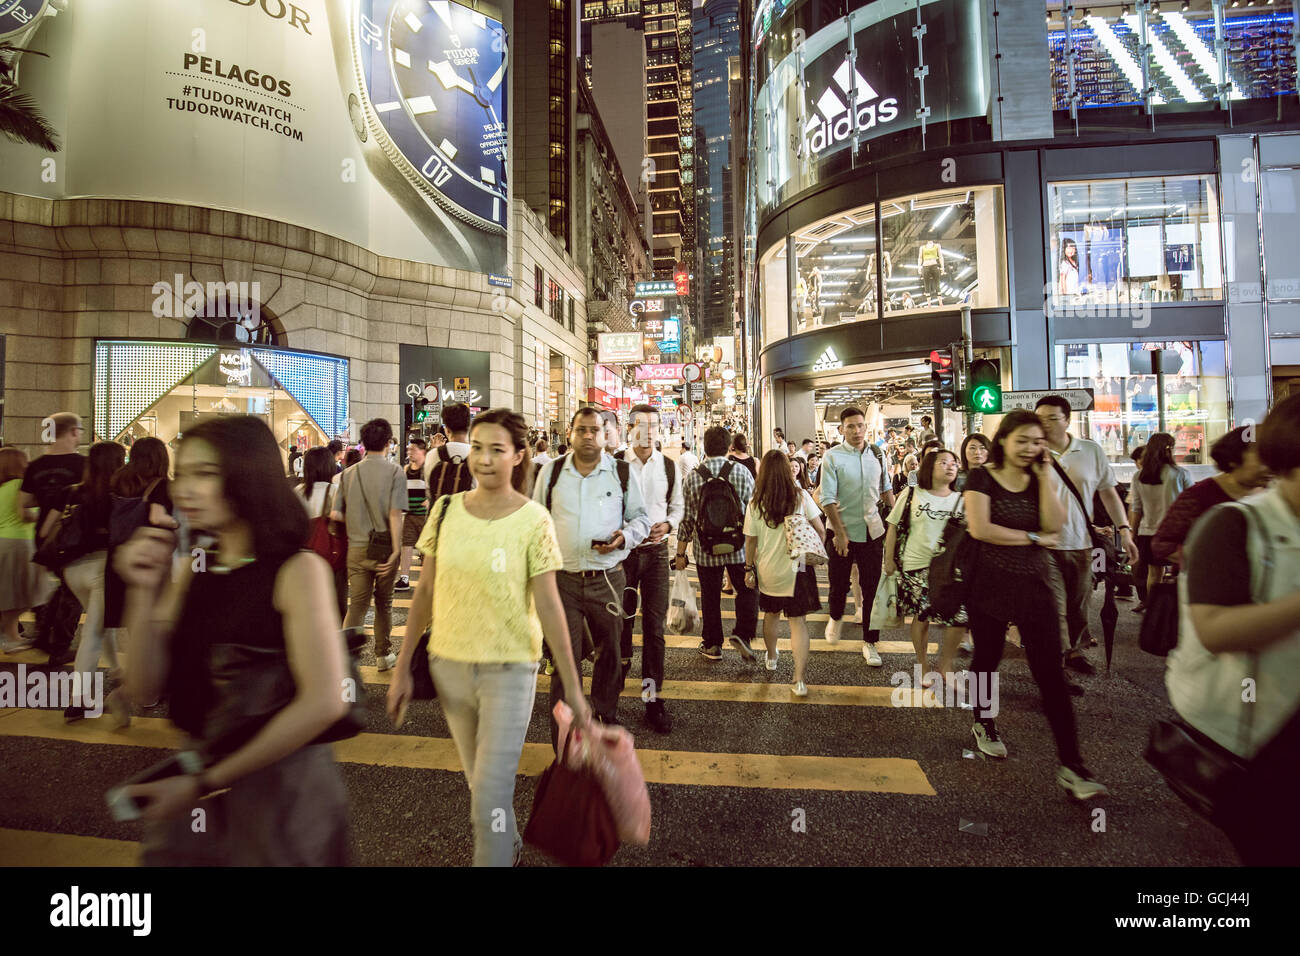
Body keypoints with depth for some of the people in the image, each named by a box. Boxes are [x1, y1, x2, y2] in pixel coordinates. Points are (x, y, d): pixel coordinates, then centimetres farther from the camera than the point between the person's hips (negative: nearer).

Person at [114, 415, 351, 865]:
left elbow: (323, 703, -23)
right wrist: (144, 591, -11)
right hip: (196, 767, 5)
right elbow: (145, 689, 0)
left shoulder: (297, 569, -18)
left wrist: (207, 783, -17)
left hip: (281, 785, -5)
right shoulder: (192, 568, 2)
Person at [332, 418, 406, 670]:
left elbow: (335, 514, 1)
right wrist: (396, 550, -13)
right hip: (385, 546, -2)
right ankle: (383, 655, 26)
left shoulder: (349, 473, 3)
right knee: (384, 603, 13)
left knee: (357, 604, 9)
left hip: (357, 547, 2)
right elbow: (395, 514, -16)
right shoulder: (394, 471, -9)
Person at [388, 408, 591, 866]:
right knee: (480, 780, 23)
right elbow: (424, 592, 3)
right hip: (448, 664, 5)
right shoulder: (446, 510, -3)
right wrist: (403, 668, 5)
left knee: (489, 796, -2)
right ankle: (509, 843, 51)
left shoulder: (533, 521, -13)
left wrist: (573, 688, -10)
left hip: (509, 669, -4)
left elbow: (549, 606, -11)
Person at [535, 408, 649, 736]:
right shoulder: (551, 471, 4)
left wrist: (625, 536, -13)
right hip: (562, 580, 0)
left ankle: (606, 715, 42)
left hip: (607, 579, 1)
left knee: (610, 653, 16)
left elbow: (641, 517, 9)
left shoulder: (622, 472, 1)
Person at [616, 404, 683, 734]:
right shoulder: (615, 464, -4)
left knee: (655, 625, 3)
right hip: (622, 549, -1)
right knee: (621, 620, 11)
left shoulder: (669, 466, 4)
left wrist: (666, 525, -7)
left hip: (656, 550, 2)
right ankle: (620, 671, 36)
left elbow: (678, 505, 12)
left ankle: (653, 697, 13)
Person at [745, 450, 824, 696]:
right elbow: (820, 530, -8)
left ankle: (772, 657, 45)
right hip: (795, 568, -1)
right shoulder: (800, 496, -10)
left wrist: (749, 569, 5)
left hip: (767, 570, 2)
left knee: (771, 614, 22)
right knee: (797, 620, 3)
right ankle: (799, 680, 0)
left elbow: (751, 540, -5)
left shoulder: (755, 503, -9)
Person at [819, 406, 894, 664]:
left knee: (872, 587, 6)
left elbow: (885, 490, 15)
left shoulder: (877, 454, 5)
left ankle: (869, 642, 20)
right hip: (843, 532, -3)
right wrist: (839, 533, -14)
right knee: (839, 584, 9)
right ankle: (836, 618, 42)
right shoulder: (832, 457, -8)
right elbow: (827, 498, -11)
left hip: (872, 531, 3)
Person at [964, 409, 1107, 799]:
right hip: (990, 586, -2)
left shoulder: (1042, 477, 6)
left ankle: (1070, 766, 6)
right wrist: (1033, 538, -11)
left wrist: (1045, 475, -9)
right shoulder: (982, 478, -6)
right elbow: (979, 528, -18)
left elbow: (1054, 525, -9)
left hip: (1036, 586, 3)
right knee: (987, 659, 14)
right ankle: (984, 724, 39)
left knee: (1051, 674, 0)